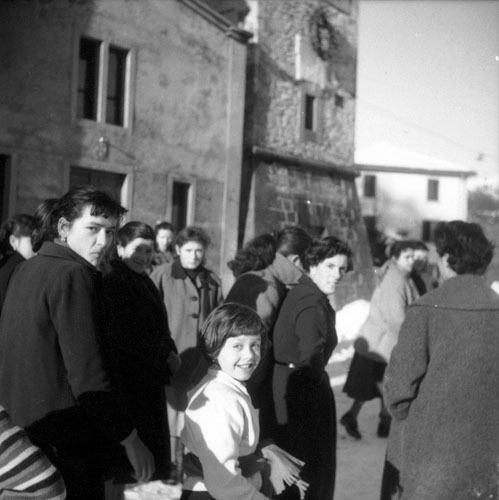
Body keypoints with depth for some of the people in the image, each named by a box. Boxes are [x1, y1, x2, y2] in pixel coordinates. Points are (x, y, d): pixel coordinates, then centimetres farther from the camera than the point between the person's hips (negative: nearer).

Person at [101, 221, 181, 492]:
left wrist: (169, 353, 2)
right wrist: (166, 355, -11)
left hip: (150, 380, 9)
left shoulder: (144, 282, 16)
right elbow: (124, 336, -19)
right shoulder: (113, 282, -13)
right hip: (128, 381, -9)